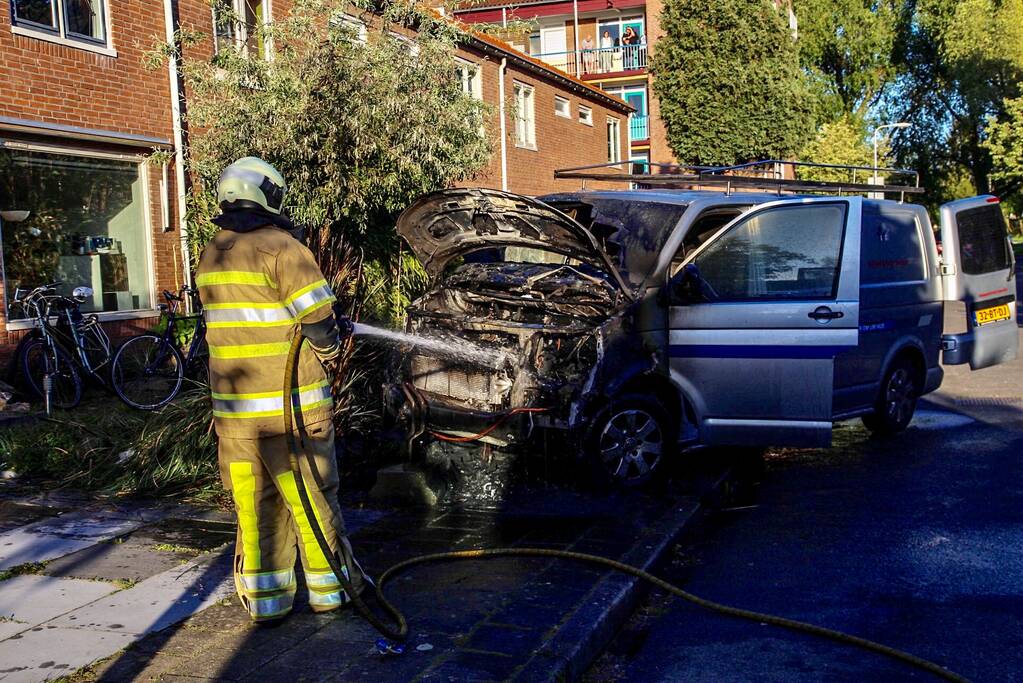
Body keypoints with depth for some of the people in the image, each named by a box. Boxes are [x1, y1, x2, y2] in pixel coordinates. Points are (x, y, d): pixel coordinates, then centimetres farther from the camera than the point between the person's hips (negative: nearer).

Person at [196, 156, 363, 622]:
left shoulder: (210, 257, 10)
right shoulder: (281, 248, -13)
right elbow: (318, 318, -15)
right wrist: (331, 347, 8)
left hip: (233, 406, 6)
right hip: (289, 404, -6)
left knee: (254, 503, 12)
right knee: (312, 497, 7)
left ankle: (264, 599, 19)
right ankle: (328, 590, 19)